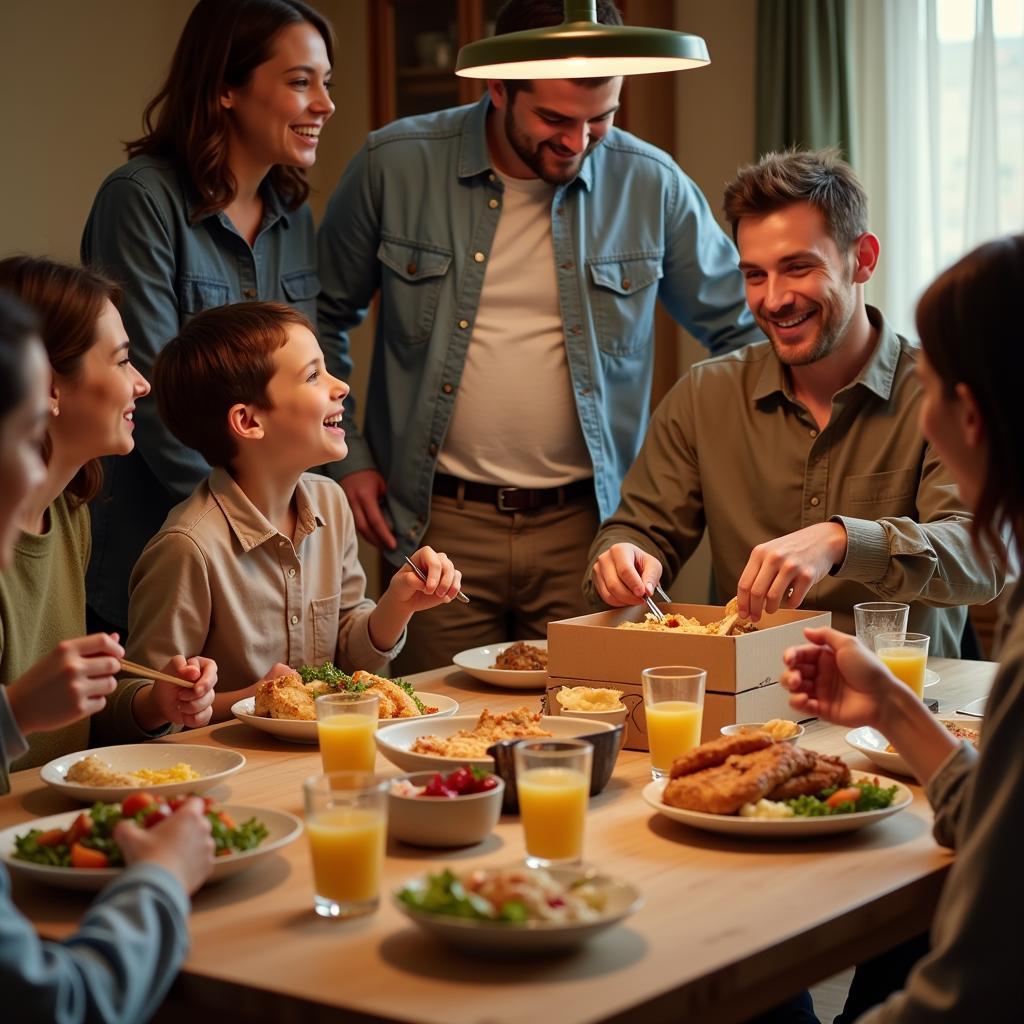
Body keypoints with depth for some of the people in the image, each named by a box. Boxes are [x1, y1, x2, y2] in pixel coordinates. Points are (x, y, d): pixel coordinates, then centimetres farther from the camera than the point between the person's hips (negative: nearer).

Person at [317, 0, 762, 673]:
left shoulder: (653, 186, -1)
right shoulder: (396, 167, -3)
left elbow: (742, 332, 12)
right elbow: (323, 319, 10)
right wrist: (346, 459, 4)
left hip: (586, 526, 1)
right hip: (439, 526, 0)